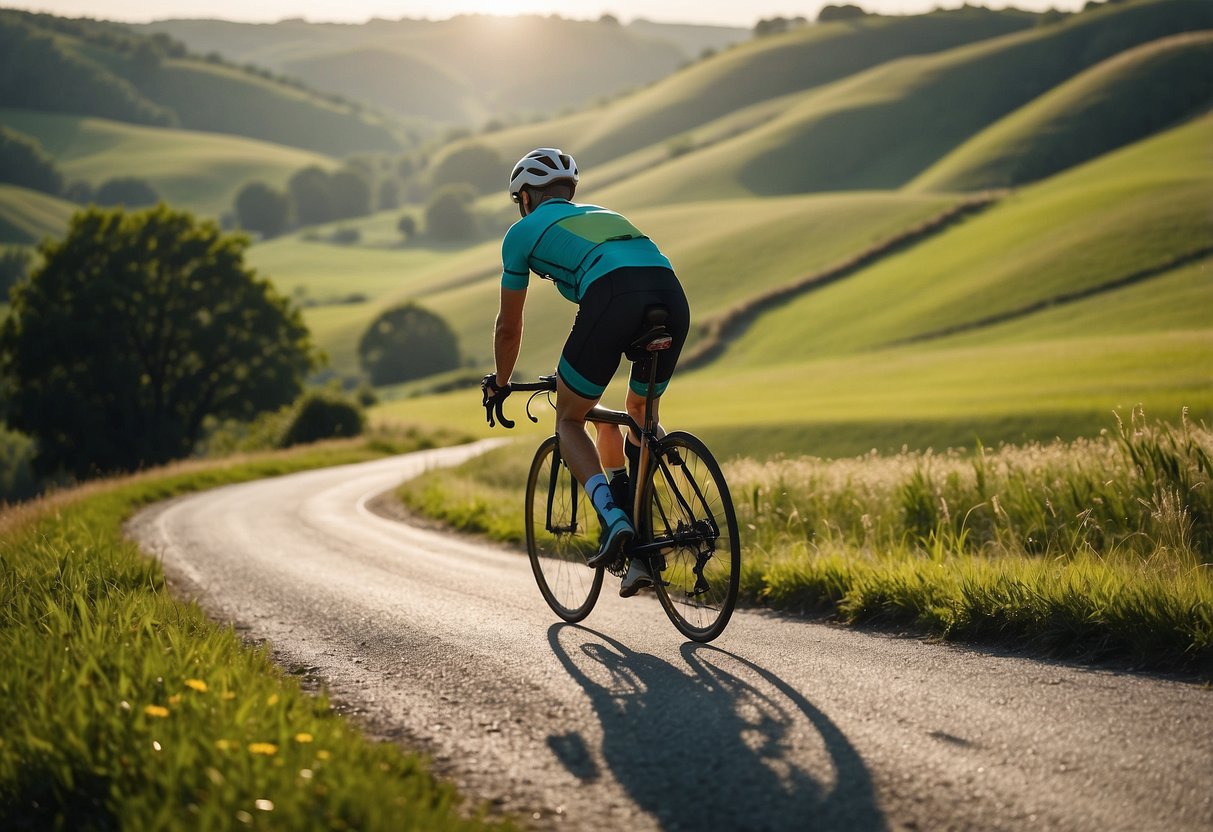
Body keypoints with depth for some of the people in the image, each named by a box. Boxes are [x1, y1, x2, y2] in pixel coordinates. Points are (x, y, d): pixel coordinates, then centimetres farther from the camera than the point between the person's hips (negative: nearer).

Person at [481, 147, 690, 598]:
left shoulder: (523, 232, 26)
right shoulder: (602, 215, 41)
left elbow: (509, 327, 32)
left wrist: (500, 384, 50)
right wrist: (585, 371, 63)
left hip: (613, 299, -5)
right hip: (672, 294, 5)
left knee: (569, 420, 15)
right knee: (642, 416, 25)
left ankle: (612, 518, -8)